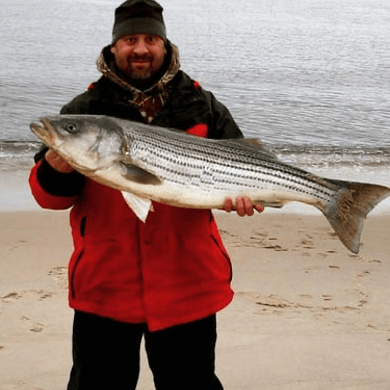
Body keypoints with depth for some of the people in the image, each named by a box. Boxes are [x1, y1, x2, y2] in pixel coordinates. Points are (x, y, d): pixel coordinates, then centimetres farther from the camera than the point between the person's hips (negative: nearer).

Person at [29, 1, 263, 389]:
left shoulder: (203, 107, 6)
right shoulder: (84, 110, 3)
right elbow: (48, 194, -1)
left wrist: (242, 192, -15)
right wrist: (57, 171, -23)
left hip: (187, 285, 1)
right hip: (105, 285, 0)